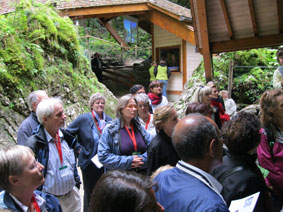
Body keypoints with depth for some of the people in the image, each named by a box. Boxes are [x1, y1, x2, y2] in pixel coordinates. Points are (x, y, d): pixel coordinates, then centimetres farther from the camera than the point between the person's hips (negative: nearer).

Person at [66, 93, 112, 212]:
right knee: (90, 193, 10)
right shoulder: (83, 119, -9)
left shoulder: (109, 120, 4)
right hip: (90, 163, -4)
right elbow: (67, 133, -4)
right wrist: (78, 147, -9)